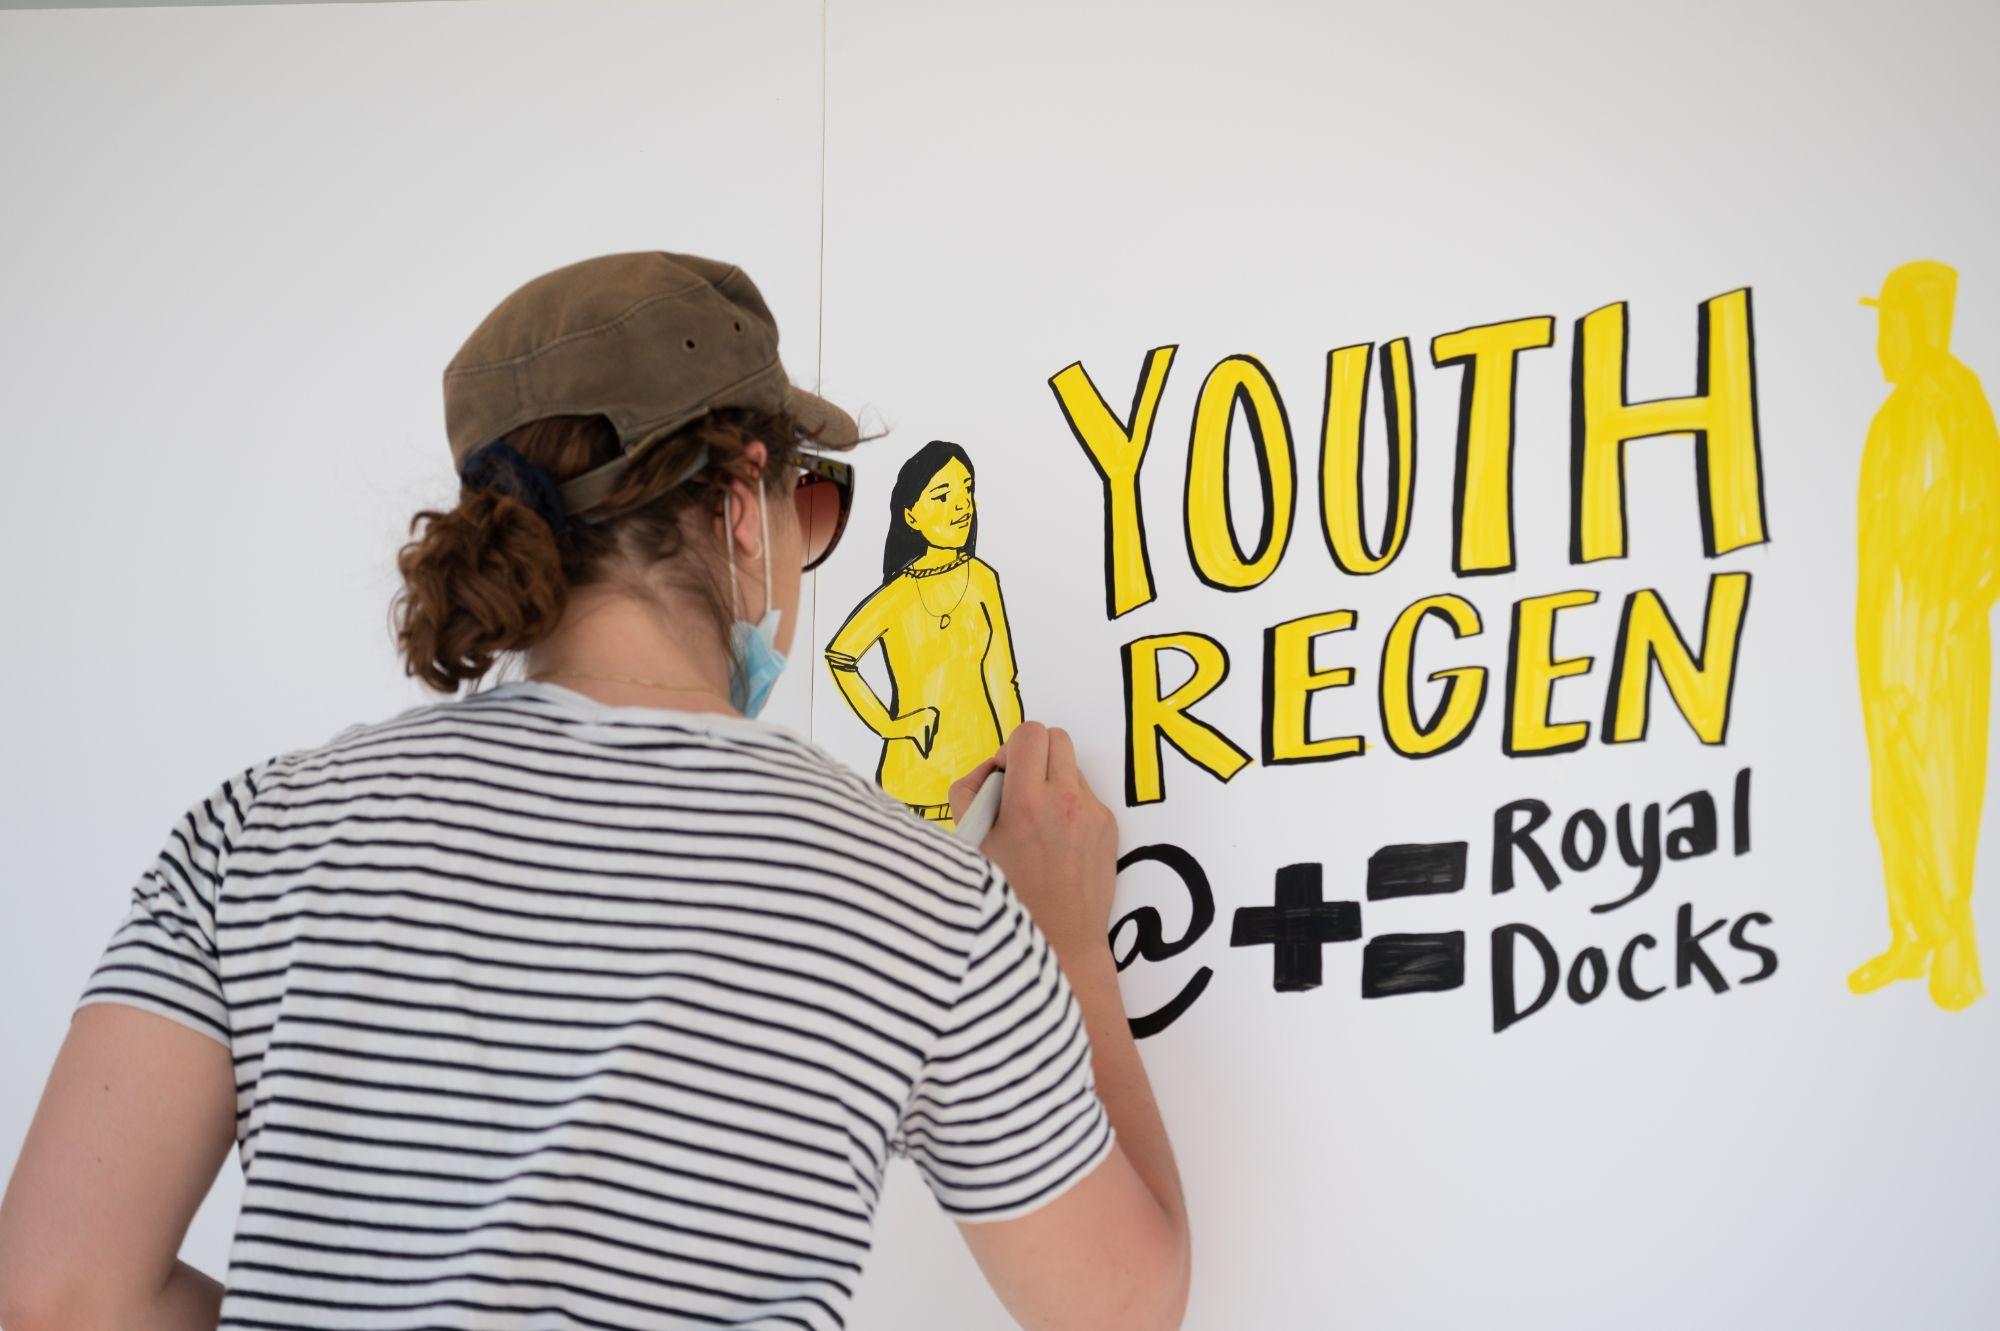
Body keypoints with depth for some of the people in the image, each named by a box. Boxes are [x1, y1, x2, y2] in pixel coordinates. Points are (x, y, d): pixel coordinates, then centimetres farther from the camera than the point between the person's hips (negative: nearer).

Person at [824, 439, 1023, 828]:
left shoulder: (980, 578, 2)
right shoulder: (899, 596, -10)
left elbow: (1001, 678, 5)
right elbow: (839, 656, -3)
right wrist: (885, 723, -6)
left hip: (981, 761, 4)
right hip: (917, 777, -3)